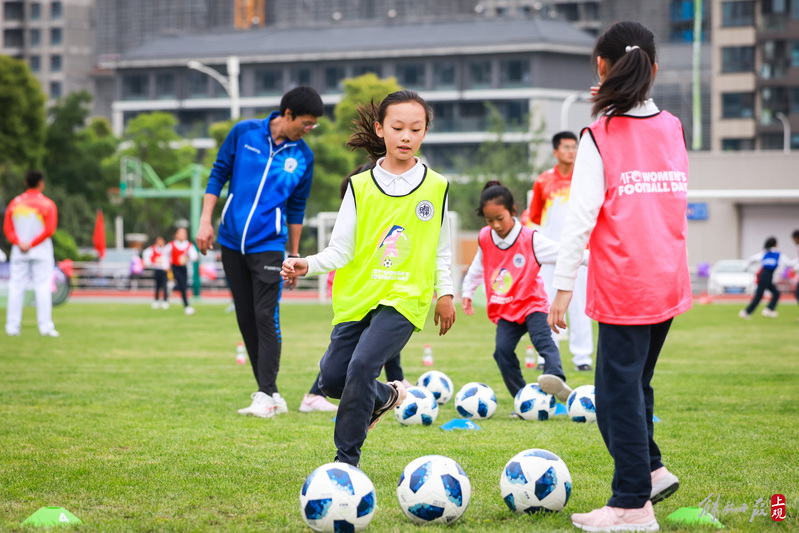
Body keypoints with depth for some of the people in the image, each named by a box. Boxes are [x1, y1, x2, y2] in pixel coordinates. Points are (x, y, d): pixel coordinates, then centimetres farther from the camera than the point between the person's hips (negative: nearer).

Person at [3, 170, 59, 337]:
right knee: (43, 287, -2)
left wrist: (19, 243, -10)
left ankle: (12, 326, 3)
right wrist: (32, 244, -11)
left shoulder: (15, 203, 5)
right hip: (41, 252, -3)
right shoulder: (47, 204, -4)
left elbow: (7, 228, -1)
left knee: (16, 287, 5)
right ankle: (45, 326, -7)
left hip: (19, 252, 3)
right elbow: (49, 230, -12)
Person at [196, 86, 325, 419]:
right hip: (231, 241, 2)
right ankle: (270, 394, 11)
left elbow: (297, 209, 11)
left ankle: (266, 395, -9)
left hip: (268, 245, -2)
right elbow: (218, 176, 6)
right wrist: (206, 221, -1)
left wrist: (295, 256, 13)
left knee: (266, 318, -12)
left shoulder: (303, 156, 3)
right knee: (246, 320, 4)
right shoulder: (244, 133, 0)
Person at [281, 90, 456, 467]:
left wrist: (445, 294, 14)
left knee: (362, 365, -23)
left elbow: (441, 249, 16)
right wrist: (308, 265, -16)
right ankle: (385, 397, 33)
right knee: (332, 378, 0)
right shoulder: (360, 186, 4)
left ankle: (347, 460, -14)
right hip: (358, 295, 3)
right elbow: (341, 250, 0)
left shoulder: (436, 187, 5)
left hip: (405, 296, -3)